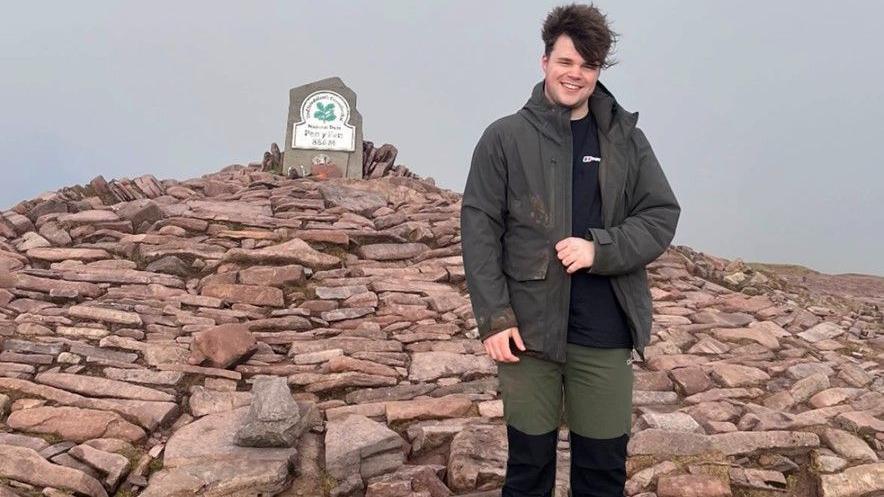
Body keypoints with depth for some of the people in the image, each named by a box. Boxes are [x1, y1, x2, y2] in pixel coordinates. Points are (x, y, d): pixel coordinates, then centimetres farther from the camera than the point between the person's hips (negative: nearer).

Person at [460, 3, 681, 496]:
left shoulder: (627, 140, 6)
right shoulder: (505, 137, 0)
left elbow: (662, 216, 3)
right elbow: (479, 229, -3)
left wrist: (599, 249, -14)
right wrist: (494, 315, -11)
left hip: (605, 332, 2)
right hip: (528, 325, -1)